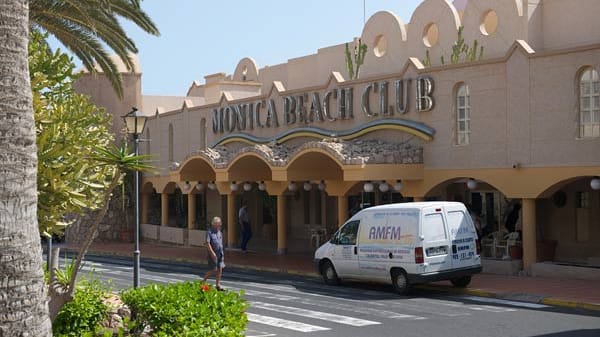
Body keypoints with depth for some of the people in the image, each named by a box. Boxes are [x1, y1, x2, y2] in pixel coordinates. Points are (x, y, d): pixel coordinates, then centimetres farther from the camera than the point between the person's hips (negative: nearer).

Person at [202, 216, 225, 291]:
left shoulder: (219, 232, 10)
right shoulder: (209, 232, -12)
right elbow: (207, 243, -18)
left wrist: (222, 254, 16)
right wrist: (212, 253, -24)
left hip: (220, 253, 7)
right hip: (213, 254, -7)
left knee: (220, 269, 3)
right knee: (213, 270, -3)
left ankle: (218, 285, 9)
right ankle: (203, 281, 15)